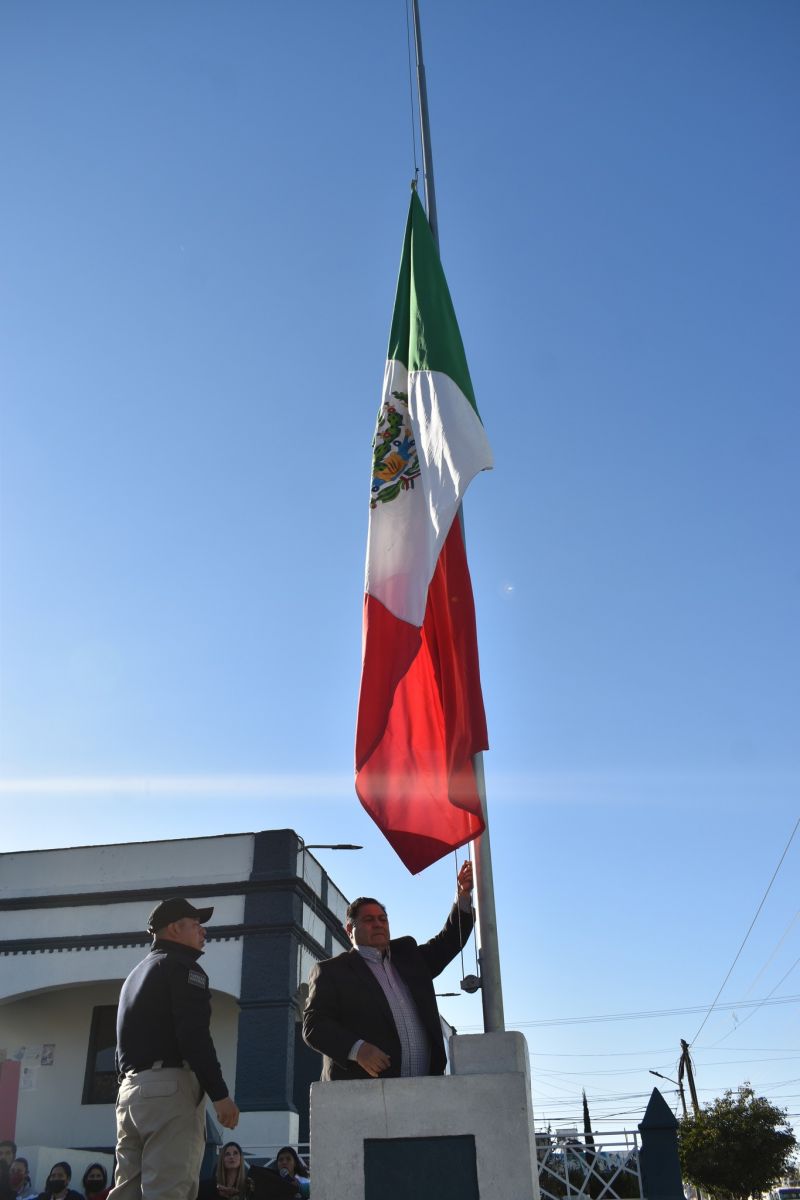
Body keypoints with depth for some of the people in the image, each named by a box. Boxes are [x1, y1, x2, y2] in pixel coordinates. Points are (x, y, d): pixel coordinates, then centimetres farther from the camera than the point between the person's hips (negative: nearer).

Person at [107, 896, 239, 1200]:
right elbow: (194, 1035, -15)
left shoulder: (136, 974, 25)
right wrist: (220, 1093, -15)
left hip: (129, 1090, 9)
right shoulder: (183, 967, -3)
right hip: (169, 1088, -9)